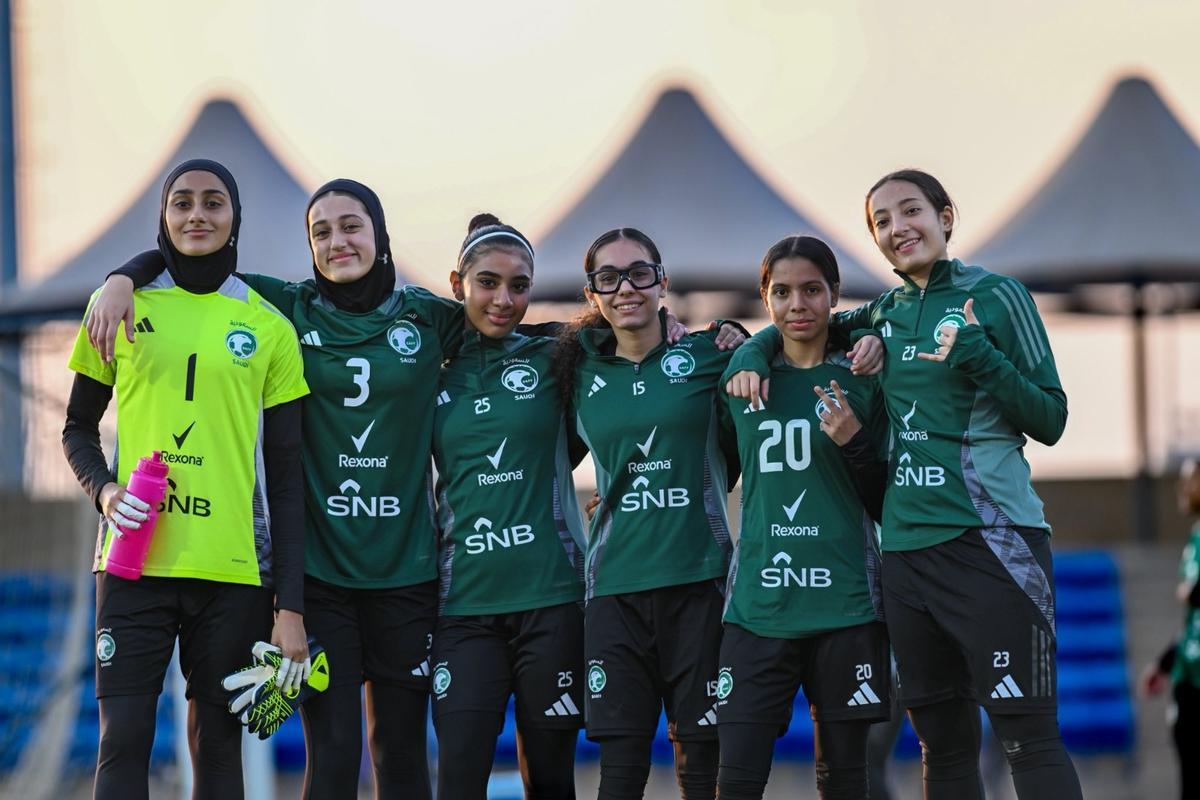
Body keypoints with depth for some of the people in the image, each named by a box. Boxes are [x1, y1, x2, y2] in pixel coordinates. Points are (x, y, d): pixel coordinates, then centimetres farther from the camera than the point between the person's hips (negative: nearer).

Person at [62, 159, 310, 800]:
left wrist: (291, 608, -1)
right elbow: (78, 428, 16)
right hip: (135, 561, 0)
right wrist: (104, 488, -7)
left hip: (233, 570, 0)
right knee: (123, 740, -7)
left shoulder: (269, 329, 6)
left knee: (216, 744, 3)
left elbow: (286, 476, 6)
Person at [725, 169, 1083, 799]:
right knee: (942, 742, 10)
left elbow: (1050, 422, -3)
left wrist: (981, 360, -17)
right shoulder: (885, 316, 15)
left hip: (990, 540, -6)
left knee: (1029, 740, -11)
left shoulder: (995, 296, -1)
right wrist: (751, 355, 8)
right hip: (906, 550, 6)